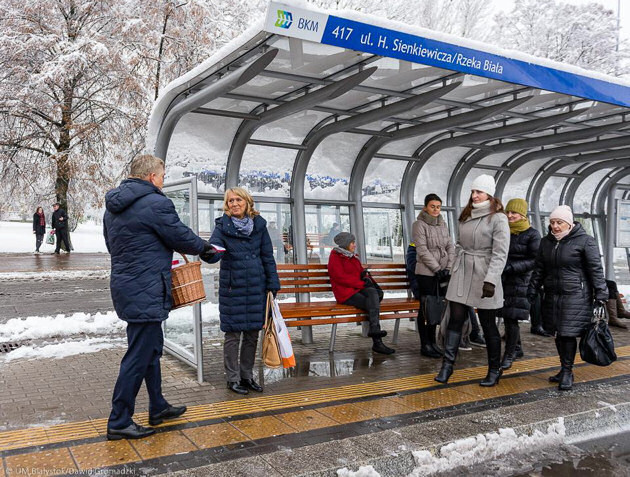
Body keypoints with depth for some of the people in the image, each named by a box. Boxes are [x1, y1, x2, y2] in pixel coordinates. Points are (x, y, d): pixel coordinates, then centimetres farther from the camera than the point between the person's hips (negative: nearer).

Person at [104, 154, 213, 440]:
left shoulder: (113, 206, 12)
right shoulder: (156, 203, -17)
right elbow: (182, 238, -9)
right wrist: (204, 246, 12)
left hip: (124, 285, 10)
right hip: (146, 291, -10)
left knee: (152, 347, 20)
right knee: (139, 355, -1)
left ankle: (157, 408, 33)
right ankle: (119, 422, 9)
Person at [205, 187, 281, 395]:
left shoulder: (259, 224, 4)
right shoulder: (222, 226, -3)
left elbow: (268, 257, 7)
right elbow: (213, 254, -16)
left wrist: (273, 284, 4)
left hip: (256, 287, 3)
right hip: (232, 288, -3)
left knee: (252, 334, 10)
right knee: (233, 335, 2)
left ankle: (247, 376, 25)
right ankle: (233, 379, 16)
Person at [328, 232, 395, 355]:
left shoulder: (353, 257, 23)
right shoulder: (335, 257, -3)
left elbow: (361, 272, 26)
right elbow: (341, 278, -14)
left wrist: (366, 278, -1)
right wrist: (362, 284, -17)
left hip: (358, 289, 7)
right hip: (345, 293, -7)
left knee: (373, 292, -29)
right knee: (374, 305, -26)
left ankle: (374, 329, -37)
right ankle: (377, 343, -30)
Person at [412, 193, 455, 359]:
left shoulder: (443, 224, 15)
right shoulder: (419, 224, -5)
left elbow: (450, 247, 11)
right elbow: (422, 250, -12)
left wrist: (448, 267, -2)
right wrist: (437, 269, -14)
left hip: (443, 273, 6)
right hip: (426, 273, -6)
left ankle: (432, 342, 18)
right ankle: (425, 345, 5)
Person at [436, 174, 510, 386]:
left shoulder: (498, 218, -8)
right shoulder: (466, 215, 13)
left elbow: (500, 253, -15)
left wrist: (491, 280, -22)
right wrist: (455, 270, 16)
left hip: (483, 277, -5)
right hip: (462, 274, 6)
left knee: (488, 325, 5)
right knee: (455, 320, 3)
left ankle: (494, 369, 19)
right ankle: (447, 364, 7)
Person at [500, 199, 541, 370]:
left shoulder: (532, 234, -4)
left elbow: (534, 261, -10)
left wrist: (511, 267, -20)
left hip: (519, 282, -5)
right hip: (503, 280, 5)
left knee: (511, 319, -5)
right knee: (507, 318, 9)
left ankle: (509, 355, 7)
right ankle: (516, 349, 29)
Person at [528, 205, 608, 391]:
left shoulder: (584, 241, -6)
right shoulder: (546, 242, 11)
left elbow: (596, 269, -6)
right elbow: (539, 269, 17)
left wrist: (601, 295, -9)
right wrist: (532, 292, 15)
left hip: (576, 297, -6)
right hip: (553, 296, 6)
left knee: (569, 333, -6)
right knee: (559, 334, 10)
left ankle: (567, 372, 7)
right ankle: (564, 370, 23)